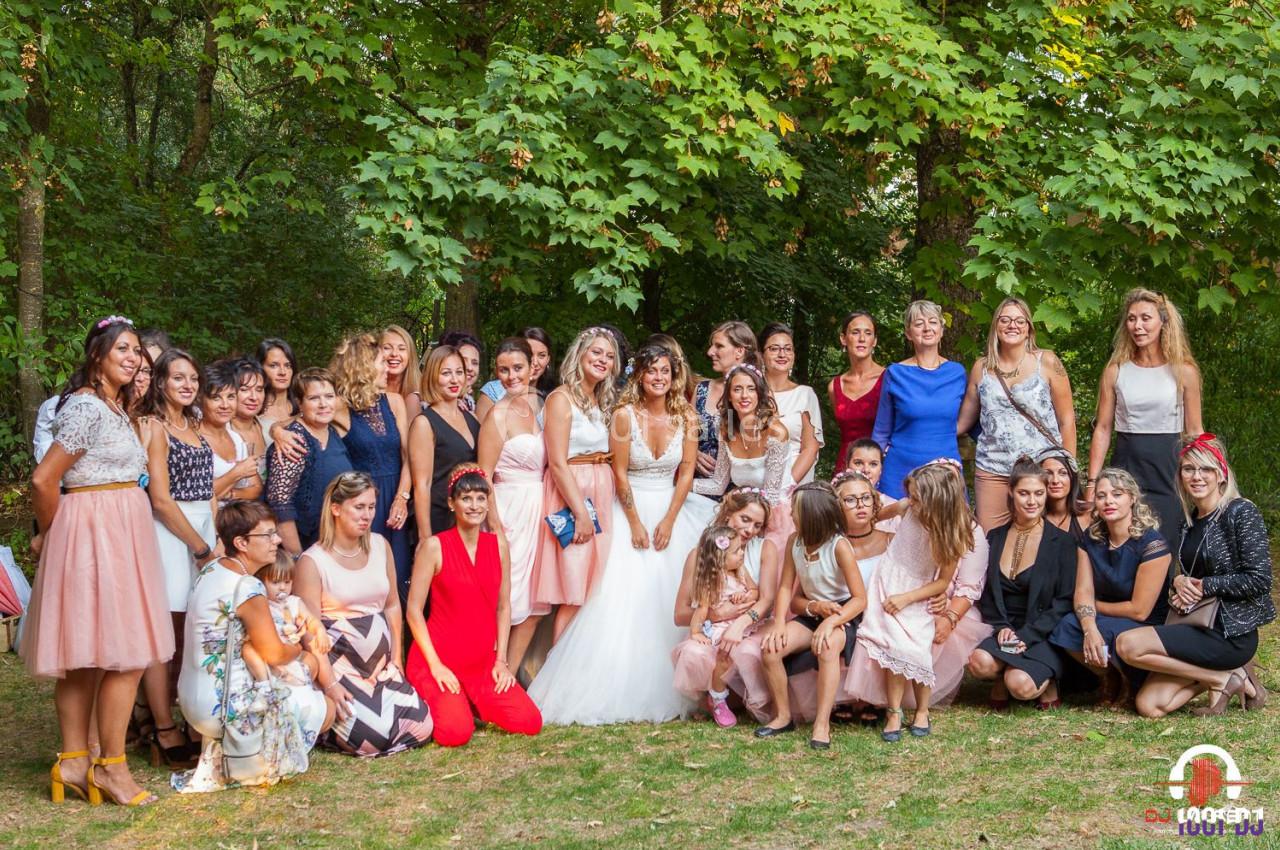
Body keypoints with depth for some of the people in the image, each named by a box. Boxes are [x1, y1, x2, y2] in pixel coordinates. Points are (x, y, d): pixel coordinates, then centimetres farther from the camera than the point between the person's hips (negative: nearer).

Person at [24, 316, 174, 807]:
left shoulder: (115, 407, 16)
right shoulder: (87, 407, -14)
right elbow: (43, 480, -16)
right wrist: (47, 533, -2)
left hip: (120, 534, 9)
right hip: (97, 531, -9)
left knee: (84, 656, 10)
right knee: (125, 654, -8)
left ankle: (74, 762, 14)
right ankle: (111, 765, -1)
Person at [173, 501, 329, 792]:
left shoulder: (211, 570, 5)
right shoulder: (247, 588, -23)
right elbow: (273, 654, -15)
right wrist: (299, 648, 7)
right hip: (222, 707, -9)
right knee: (325, 709, 5)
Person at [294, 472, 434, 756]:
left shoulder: (380, 546, 7)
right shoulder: (312, 562, -10)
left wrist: (396, 660, 10)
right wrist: (330, 685, -20)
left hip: (381, 666, 6)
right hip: (338, 666, -6)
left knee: (421, 727, -8)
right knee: (371, 737, -21)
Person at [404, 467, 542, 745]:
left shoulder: (498, 545, 6)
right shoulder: (435, 546, -8)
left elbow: (503, 606, 10)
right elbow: (414, 610, -7)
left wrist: (501, 660, 2)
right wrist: (435, 665, -12)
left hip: (483, 662, 5)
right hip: (437, 660, -5)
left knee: (530, 722, -11)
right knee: (456, 733, -25)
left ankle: (470, 703, 14)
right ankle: (433, 701, 10)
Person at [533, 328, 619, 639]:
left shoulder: (602, 401, 16)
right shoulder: (562, 398, -8)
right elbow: (558, 464, -14)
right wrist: (580, 513, -18)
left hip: (600, 497, 8)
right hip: (571, 494, -8)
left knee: (594, 593, 7)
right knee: (575, 597, -8)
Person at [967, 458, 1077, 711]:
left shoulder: (1062, 542, -1)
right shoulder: (994, 538, 10)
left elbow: (1064, 602, -5)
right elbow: (985, 596, 12)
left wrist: (1026, 635, -15)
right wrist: (1000, 628, -7)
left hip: (1042, 636, -3)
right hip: (1003, 630, 3)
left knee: (1021, 685, -29)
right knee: (980, 662, -31)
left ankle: (1047, 682, 6)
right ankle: (1000, 684, 4)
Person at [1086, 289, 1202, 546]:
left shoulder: (1183, 371, 1)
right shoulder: (1115, 371, 5)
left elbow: (1194, 431, 5)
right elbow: (1103, 429, 6)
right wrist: (1092, 482, 0)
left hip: (1168, 469, -1)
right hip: (1125, 466, 1)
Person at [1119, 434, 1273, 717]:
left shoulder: (1240, 512, -9)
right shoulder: (1191, 521, 13)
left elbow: (1260, 579, -16)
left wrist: (1204, 586, -12)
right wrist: (1178, 582, -1)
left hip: (1231, 633, -7)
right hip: (1200, 626, 8)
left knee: (1129, 645, -21)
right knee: (1149, 705, -9)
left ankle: (1222, 678, -6)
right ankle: (1229, 674, 7)